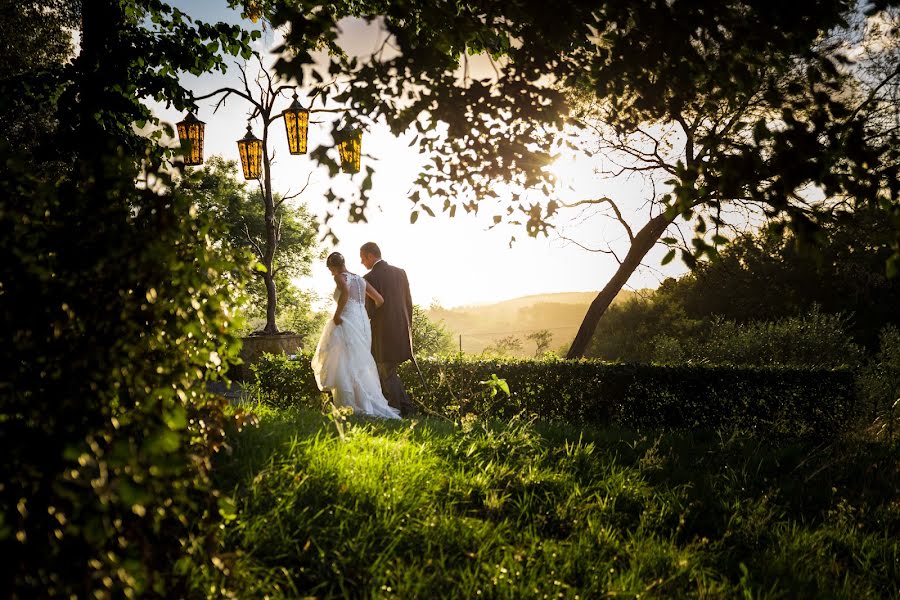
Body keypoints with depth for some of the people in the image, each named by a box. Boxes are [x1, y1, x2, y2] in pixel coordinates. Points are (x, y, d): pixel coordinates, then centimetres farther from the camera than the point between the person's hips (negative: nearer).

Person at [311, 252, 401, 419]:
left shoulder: (340, 277, -3)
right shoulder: (361, 280, 17)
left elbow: (345, 292, -25)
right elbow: (380, 300, 17)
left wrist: (337, 314, -18)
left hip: (347, 322, -7)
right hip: (363, 322, 7)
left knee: (345, 365, -3)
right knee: (361, 365, 12)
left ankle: (350, 405, -7)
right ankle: (369, 402, 9)